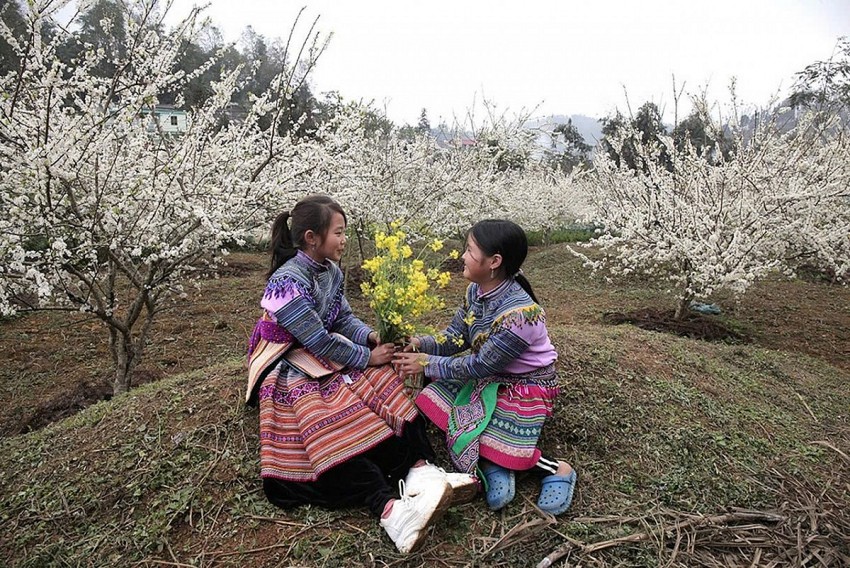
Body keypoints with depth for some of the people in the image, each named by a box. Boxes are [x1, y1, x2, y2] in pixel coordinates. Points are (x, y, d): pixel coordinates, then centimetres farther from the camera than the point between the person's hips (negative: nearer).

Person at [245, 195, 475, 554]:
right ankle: (386, 507, -38)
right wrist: (366, 357, -16)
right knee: (333, 423, -30)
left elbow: (343, 318, 7)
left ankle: (418, 467, -25)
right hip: (289, 369, -8)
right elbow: (319, 342, -25)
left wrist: (371, 337, -12)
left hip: (326, 353, 8)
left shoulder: (330, 270, 2)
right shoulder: (287, 282, -25)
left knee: (382, 381, -14)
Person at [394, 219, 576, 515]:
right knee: (432, 403, -5)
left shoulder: (519, 313, -33)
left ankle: (557, 469, 2)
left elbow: (479, 366, -26)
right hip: (489, 376, 8)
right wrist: (420, 344, -20)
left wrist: (427, 364, -21)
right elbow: (455, 336, -2)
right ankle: (493, 465, -6)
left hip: (525, 387, -8)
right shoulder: (476, 290, -8)